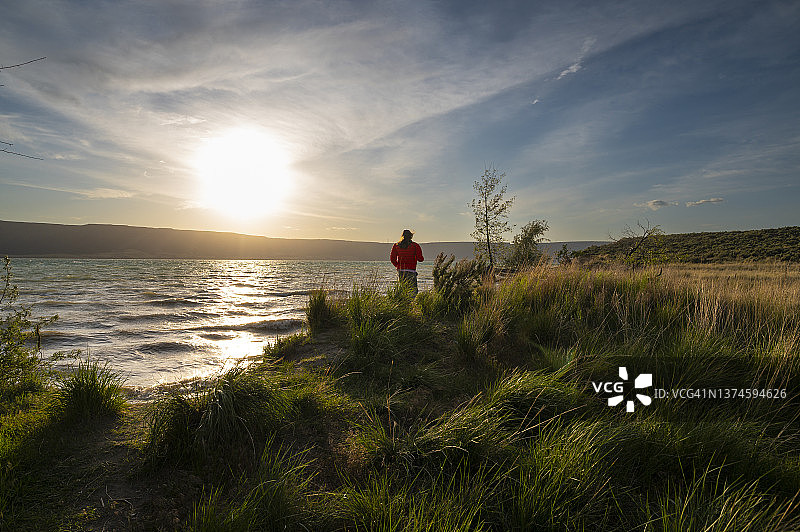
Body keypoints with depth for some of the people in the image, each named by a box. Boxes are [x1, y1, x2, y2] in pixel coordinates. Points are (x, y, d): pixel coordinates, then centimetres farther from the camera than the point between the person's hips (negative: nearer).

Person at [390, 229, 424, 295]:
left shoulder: (396, 245, 7)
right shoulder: (415, 246, -3)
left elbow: (392, 258, 4)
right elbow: (420, 259, -5)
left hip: (400, 270, 4)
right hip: (411, 270, -4)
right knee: (413, 290, -1)